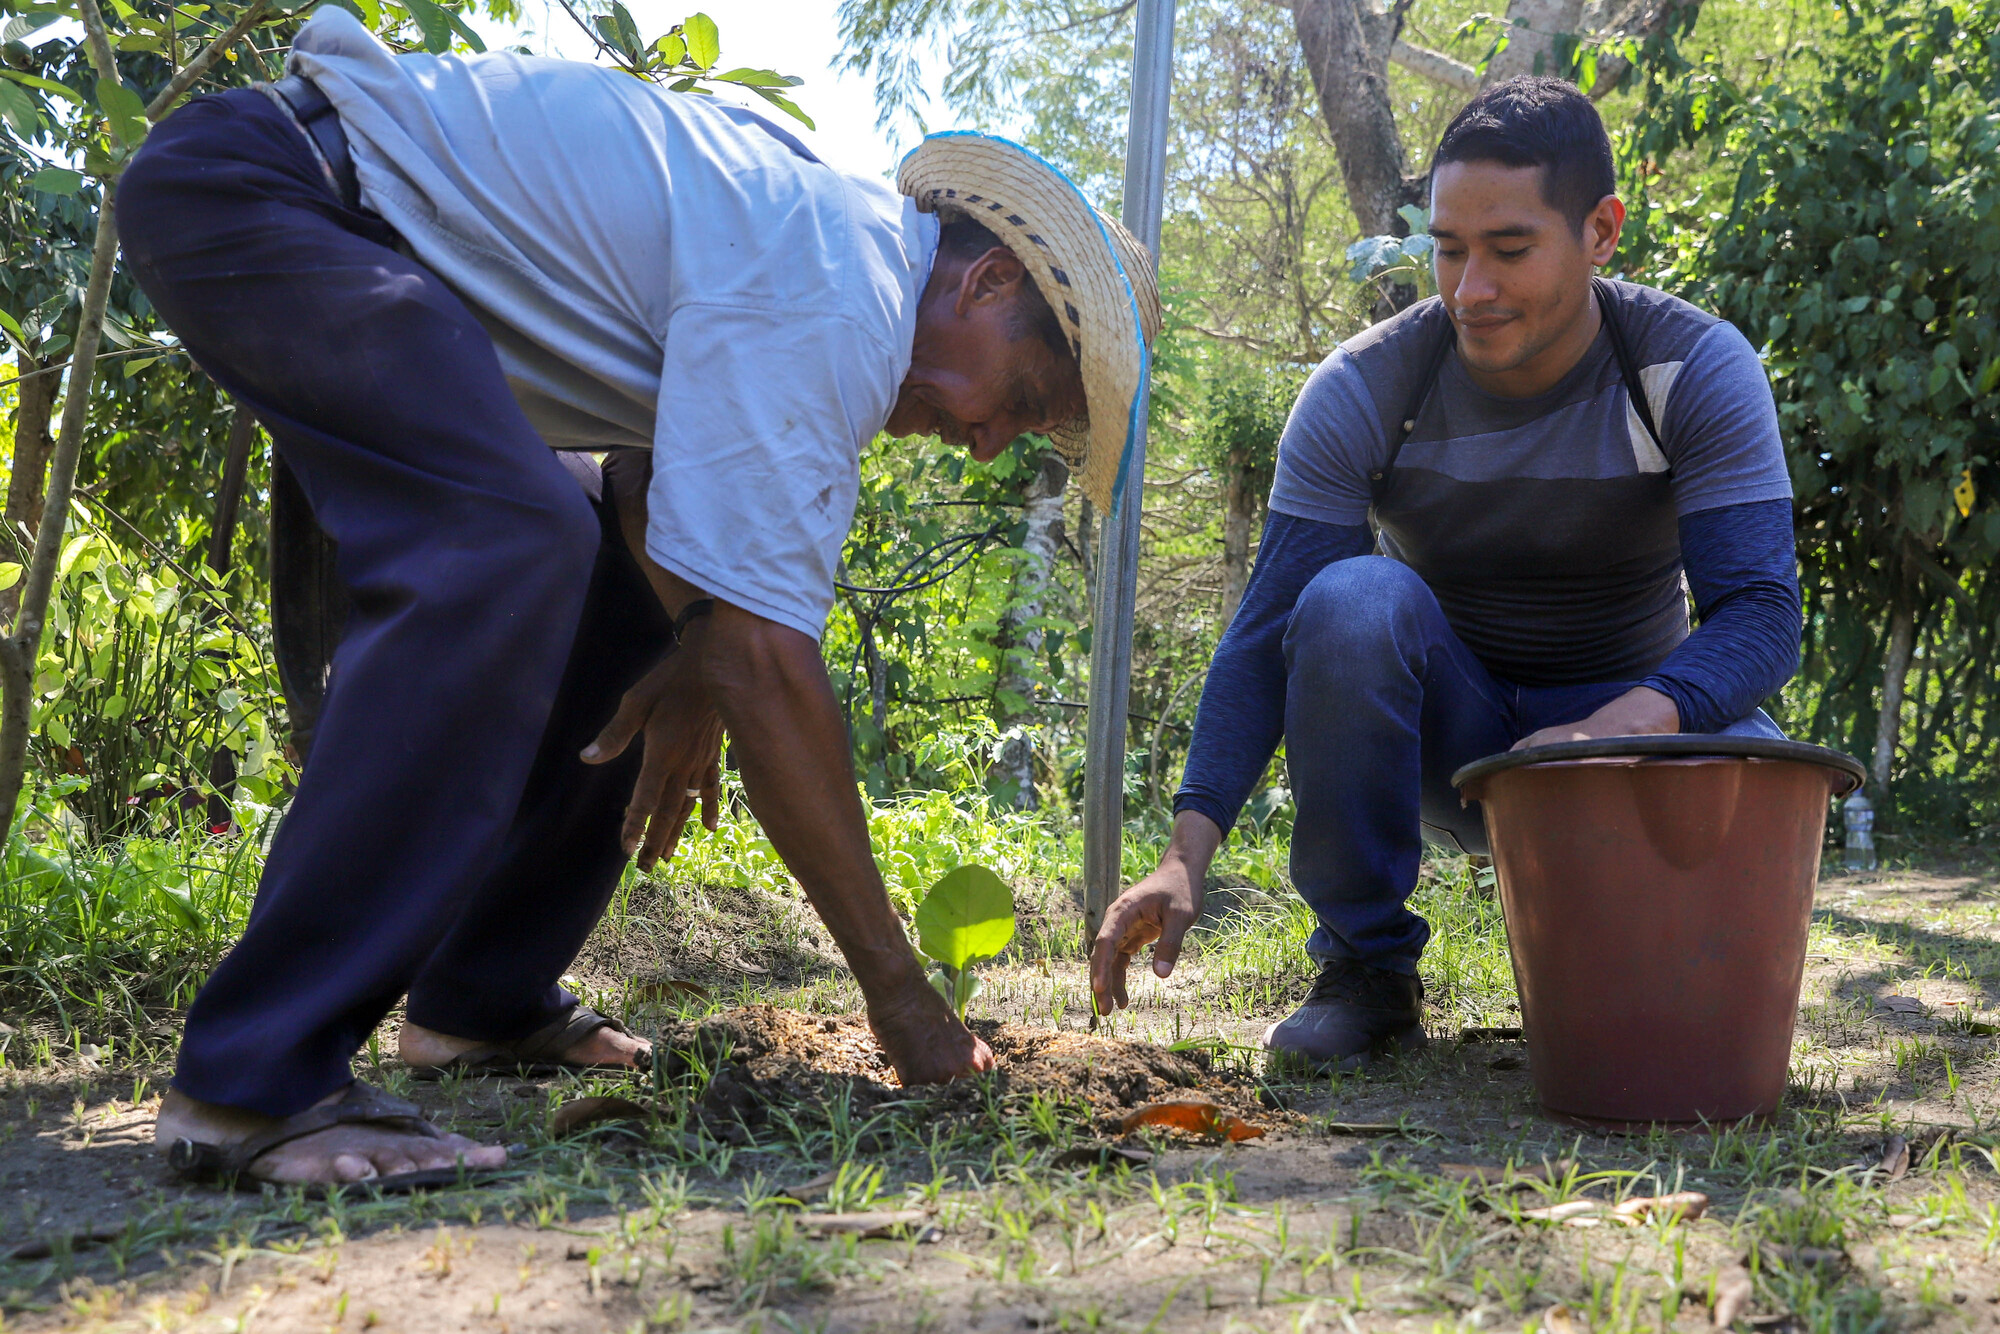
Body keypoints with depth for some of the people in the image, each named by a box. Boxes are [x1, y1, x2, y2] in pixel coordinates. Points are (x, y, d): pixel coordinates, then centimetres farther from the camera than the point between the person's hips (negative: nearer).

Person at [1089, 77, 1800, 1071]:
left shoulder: (1697, 371, -15)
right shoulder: (1364, 392, -16)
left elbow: (1761, 611, -24)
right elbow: (1268, 637, -19)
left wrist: (1617, 729, -45)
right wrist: (1188, 852, -33)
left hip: (1628, 720, 0)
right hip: (1447, 745, 0)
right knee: (1354, 600, -32)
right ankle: (1367, 971, -17)